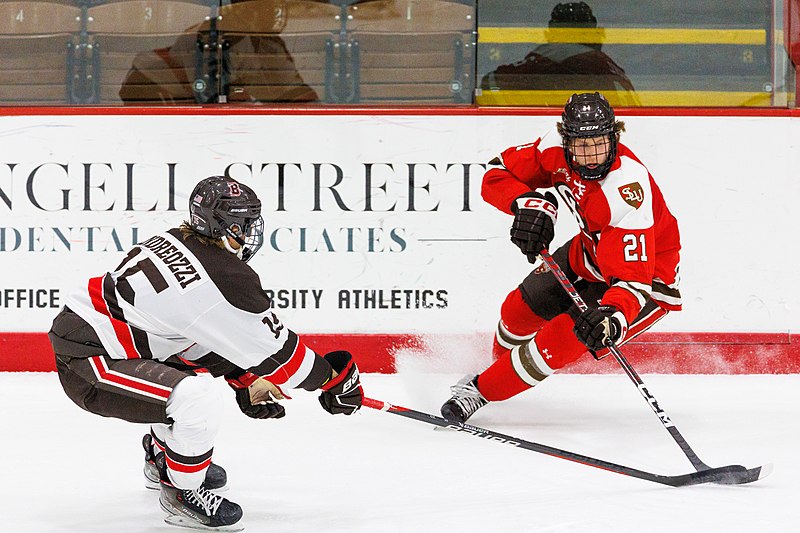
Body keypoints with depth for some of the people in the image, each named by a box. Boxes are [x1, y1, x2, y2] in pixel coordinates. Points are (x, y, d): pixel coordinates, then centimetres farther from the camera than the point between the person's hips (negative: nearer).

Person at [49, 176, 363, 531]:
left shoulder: (179, 242, 8)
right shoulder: (227, 276, -20)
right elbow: (273, 349, -10)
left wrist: (246, 381, 26)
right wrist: (331, 378, 3)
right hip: (85, 365, -11)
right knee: (198, 401, -26)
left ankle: (162, 459, 42)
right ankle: (181, 493, -2)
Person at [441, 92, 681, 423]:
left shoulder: (627, 190, -39)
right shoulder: (556, 150, -20)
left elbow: (633, 280, -42)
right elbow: (497, 174, -10)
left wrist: (613, 318, -61)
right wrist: (529, 203, -31)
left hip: (648, 271, -7)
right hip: (592, 249, 7)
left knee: (566, 335, -20)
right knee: (522, 306, 10)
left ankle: (483, 390, 0)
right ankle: (502, 363, 43)